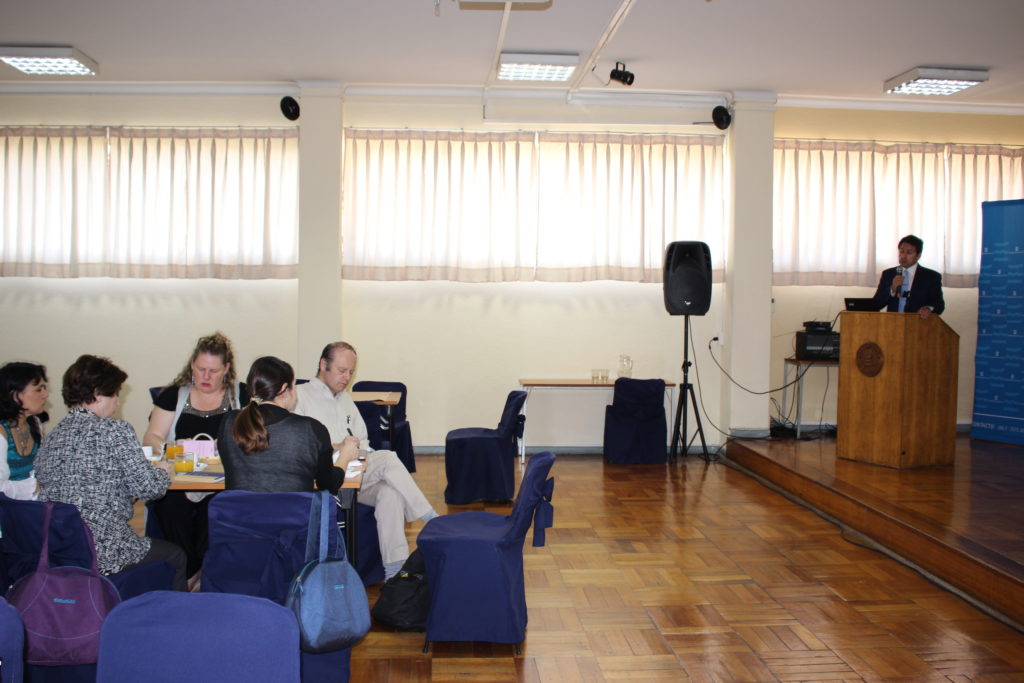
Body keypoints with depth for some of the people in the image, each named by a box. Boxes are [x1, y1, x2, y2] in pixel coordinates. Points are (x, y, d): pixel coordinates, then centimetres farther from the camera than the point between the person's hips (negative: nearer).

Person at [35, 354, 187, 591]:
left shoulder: (50, 439, 6)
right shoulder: (115, 431, -13)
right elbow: (146, 488, -15)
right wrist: (163, 472, 8)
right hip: (104, 554, -7)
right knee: (176, 556, 18)